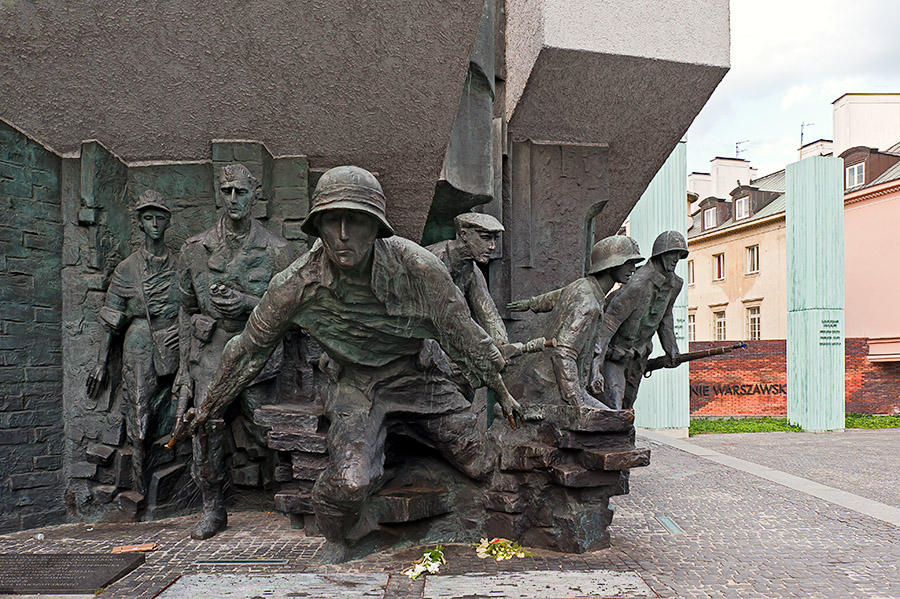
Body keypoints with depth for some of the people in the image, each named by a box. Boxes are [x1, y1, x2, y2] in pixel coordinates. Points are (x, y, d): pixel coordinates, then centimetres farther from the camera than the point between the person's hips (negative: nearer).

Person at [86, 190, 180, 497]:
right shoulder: (126, 269, 4)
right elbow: (111, 321, 5)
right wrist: (101, 364, 2)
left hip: (173, 345, 2)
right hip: (139, 343, -1)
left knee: (162, 410, 4)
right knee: (139, 405, -6)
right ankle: (138, 469, 8)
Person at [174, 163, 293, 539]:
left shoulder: (276, 251, 1)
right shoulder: (195, 249, 8)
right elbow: (186, 310, 13)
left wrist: (247, 302, -17)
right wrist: (184, 365, 10)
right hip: (210, 349, 2)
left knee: (263, 428, -5)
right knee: (206, 425, -7)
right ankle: (213, 508, 10)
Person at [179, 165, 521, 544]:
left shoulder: (417, 267, -22)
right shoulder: (296, 284, -19)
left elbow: (463, 334, -8)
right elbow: (250, 348, -3)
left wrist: (501, 393, 3)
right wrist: (209, 408, 10)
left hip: (417, 376, 2)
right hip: (355, 387, -1)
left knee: (481, 466, -1)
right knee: (350, 484, -26)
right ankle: (333, 549, 10)